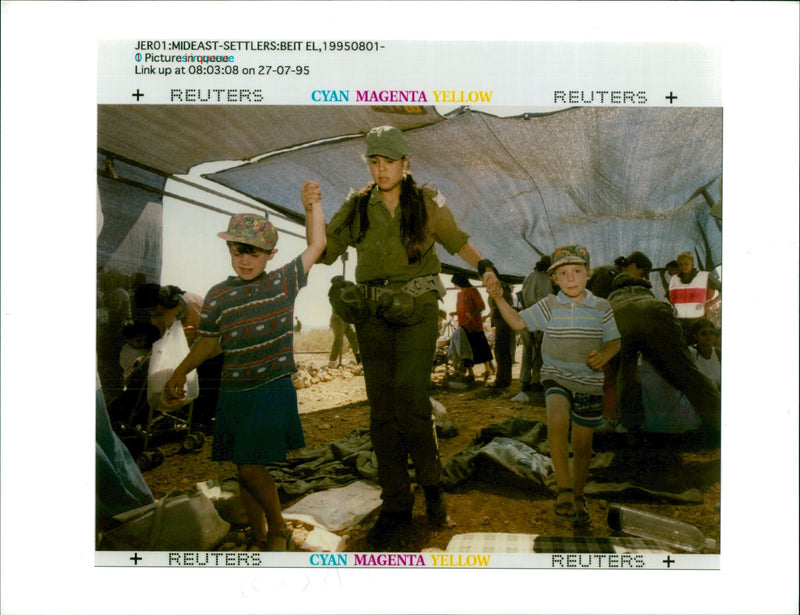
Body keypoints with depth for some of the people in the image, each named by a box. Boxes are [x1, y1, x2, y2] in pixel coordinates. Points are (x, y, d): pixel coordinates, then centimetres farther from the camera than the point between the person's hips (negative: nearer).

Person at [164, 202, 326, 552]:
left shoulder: (283, 283, -1)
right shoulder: (218, 297, 2)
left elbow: (316, 245, 4)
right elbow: (209, 342, 12)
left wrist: (312, 206, -3)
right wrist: (181, 373, 8)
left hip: (272, 391, -3)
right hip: (233, 394, 3)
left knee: (251, 469, -10)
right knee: (245, 471, 11)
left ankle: (278, 529, 15)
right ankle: (258, 538, 29)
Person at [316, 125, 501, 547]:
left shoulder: (427, 202, 2)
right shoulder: (357, 207, 6)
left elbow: (455, 239, 17)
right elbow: (323, 252, 5)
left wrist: (483, 264, 4)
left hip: (417, 310, -2)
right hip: (373, 316, 3)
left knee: (411, 405, -13)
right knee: (382, 412, 3)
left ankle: (431, 484, 13)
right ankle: (395, 506, 15)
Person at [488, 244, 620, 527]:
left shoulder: (601, 308, -1)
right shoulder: (549, 306, -1)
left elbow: (614, 341, 6)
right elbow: (519, 321, 2)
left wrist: (604, 355, -15)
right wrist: (499, 300, -12)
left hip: (590, 381, 1)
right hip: (556, 376, -1)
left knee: (582, 444, 8)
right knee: (557, 420, -30)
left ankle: (578, 496, 31)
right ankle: (564, 488, -19)